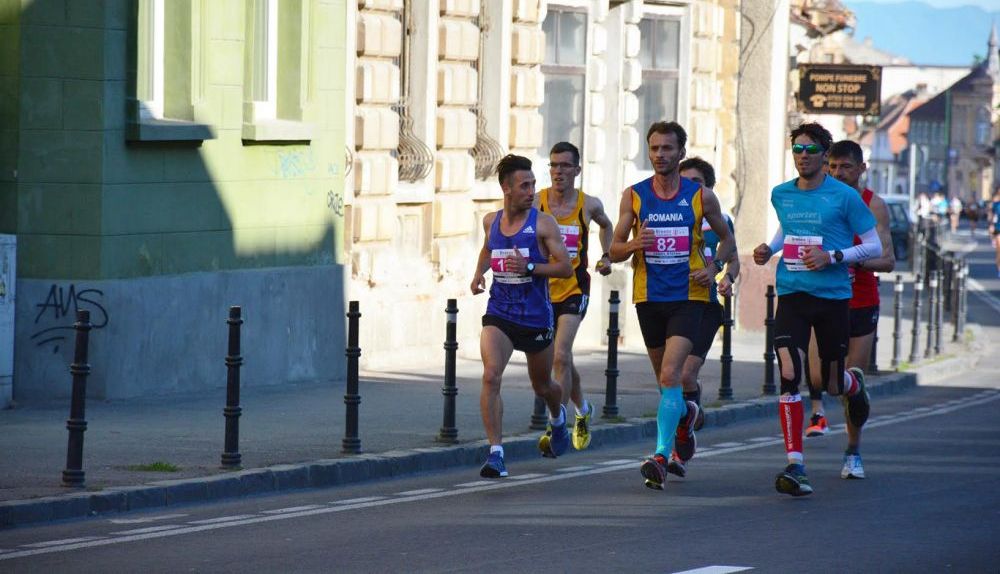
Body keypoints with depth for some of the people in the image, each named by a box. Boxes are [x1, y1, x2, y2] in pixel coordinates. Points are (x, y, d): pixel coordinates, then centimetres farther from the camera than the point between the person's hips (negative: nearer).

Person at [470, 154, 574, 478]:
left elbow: (566, 268, -12)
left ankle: (557, 419, 54)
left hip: (536, 317, -2)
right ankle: (495, 452, -20)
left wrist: (529, 267, -25)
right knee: (491, 376, -21)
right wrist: (479, 273, 8)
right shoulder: (491, 221, 4)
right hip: (499, 314, 2)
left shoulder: (542, 223, -9)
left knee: (542, 386, 17)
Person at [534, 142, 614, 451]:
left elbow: (606, 226, 22)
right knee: (563, 360, 15)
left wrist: (606, 257, 12)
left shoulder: (589, 204, -1)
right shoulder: (535, 203, -5)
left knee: (560, 356, -19)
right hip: (542, 289, 2)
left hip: (574, 290, -2)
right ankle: (583, 410, 40)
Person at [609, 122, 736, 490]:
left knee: (670, 375, -18)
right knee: (665, 379, 15)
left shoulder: (701, 197, 0)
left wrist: (715, 266, -6)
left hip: (688, 297, -3)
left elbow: (727, 239, 14)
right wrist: (632, 245, -18)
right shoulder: (633, 196, 3)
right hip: (648, 297, 3)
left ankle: (661, 456, -21)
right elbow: (615, 251, 5)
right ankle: (685, 414, 47)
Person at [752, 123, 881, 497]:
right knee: (789, 376, -17)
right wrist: (769, 248, 8)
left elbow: (874, 247, -1)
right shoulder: (781, 195, 8)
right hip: (791, 296, 2)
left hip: (833, 297, -2)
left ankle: (855, 384, 52)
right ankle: (794, 466, -17)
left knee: (832, 384, 11)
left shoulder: (844, 197, -5)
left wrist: (833, 257, -15)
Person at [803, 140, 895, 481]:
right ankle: (817, 409, 16)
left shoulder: (873, 206, -4)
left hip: (861, 304, 0)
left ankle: (853, 453, 19)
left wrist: (853, 260, -26)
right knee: (817, 376, -18)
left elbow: (887, 261, -9)